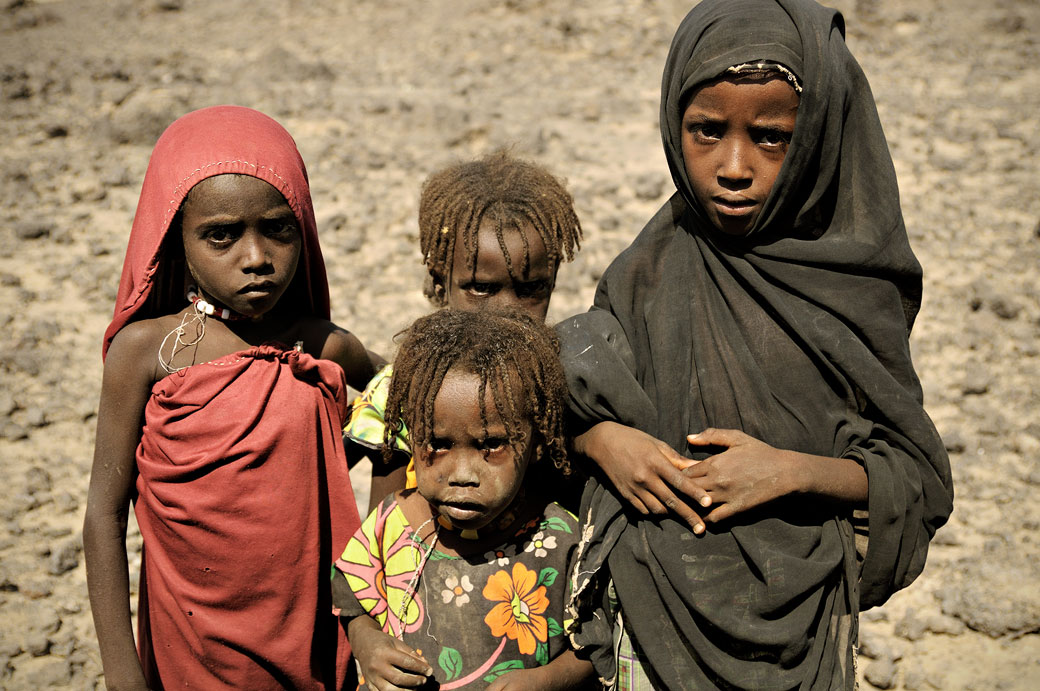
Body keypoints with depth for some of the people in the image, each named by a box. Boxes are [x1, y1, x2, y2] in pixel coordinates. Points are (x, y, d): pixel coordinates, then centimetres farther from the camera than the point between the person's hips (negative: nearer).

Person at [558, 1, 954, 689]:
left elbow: (922, 479, -5)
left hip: (801, 620, 0)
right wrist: (600, 438, -15)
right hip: (660, 610, 1)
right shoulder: (650, 273, -7)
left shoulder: (850, 285, -9)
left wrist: (796, 472, -19)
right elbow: (567, 385, 5)